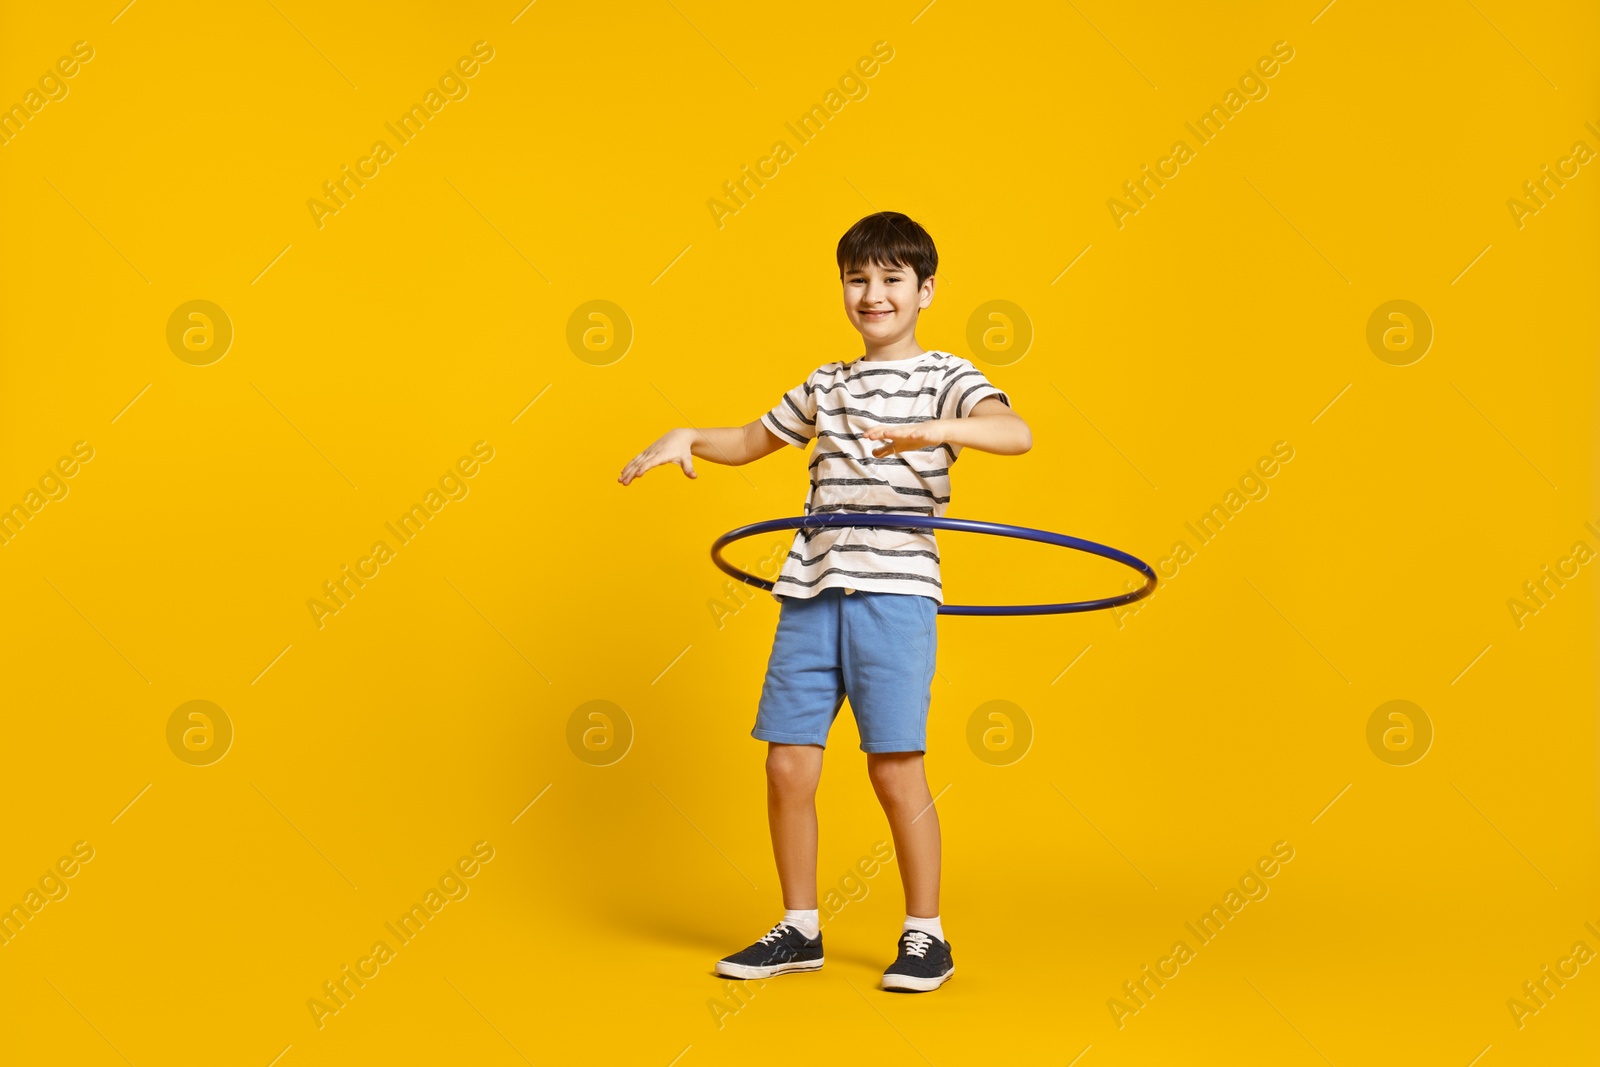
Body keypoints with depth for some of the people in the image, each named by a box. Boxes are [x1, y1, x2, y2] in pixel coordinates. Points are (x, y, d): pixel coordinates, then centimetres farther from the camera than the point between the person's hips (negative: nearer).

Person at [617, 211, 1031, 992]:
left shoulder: (945, 377, 2)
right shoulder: (826, 385, 18)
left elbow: (1017, 433, -17)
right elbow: (753, 441, 32)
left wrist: (937, 430, -33)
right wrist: (688, 439, 13)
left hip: (895, 590, -5)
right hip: (812, 590, 5)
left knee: (895, 768, -4)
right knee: (788, 765, 4)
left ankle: (925, 936, 12)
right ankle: (799, 930, 19)